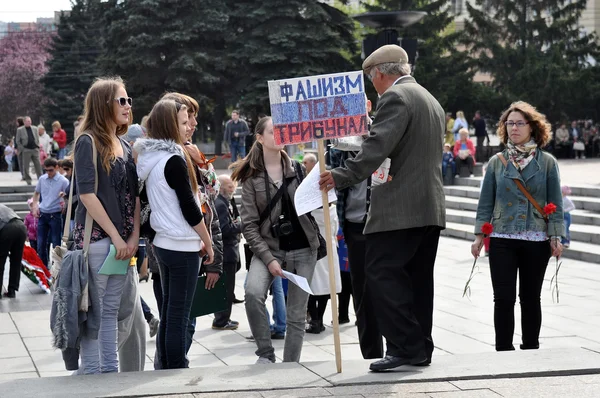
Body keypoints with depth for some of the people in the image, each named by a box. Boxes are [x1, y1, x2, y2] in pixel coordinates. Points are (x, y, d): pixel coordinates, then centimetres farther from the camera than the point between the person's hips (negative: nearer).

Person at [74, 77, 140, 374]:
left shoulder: (125, 147, 13)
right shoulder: (88, 142, -8)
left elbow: (133, 195, 12)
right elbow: (87, 194, -14)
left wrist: (133, 237, -1)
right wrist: (116, 236, -13)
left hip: (123, 241, 7)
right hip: (96, 238, -7)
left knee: (111, 310, 12)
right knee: (93, 309, -1)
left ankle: (110, 370, 18)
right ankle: (90, 372, 5)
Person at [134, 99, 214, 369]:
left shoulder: (149, 158, 9)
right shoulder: (174, 160, -16)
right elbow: (190, 208, -16)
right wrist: (208, 244, -4)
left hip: (163, 243, 9)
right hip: (183, 247, -9)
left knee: (168, 313, 14)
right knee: (179, 316, -3)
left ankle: (165, 369, 19)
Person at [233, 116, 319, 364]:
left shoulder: (297, 168, 6)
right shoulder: (251, 177, -1)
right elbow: (249, 224, -4)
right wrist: (268, 258, -14)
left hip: (302, 249, 2)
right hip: (269, 247, -2)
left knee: (296, 314, 4)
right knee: (253, 293, -27)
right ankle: (265, 353, -10)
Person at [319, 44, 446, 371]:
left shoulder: (395, 97, -9)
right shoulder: (430, 100, 22)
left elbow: (377, 146, -22)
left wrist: (342, 176, -26)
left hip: (401, 207, -10)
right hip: (431, 206, 10)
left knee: (382, 273, -10)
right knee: (418, 277, 10)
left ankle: (405, 346, -14)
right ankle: (420, 349, 12)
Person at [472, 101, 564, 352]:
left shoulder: (547, 162, 2)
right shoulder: (497, 162, 5)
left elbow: (555, 203, 2)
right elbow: (486, 202, 7)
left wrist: (556, 237, -4)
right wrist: (479, 235, 2)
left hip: (536, 241, -1)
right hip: (502, 239, 1)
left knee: (530, 298, 8)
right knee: (504, 298, -3)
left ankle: (530, 350, 19)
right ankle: (503, 350, 5)